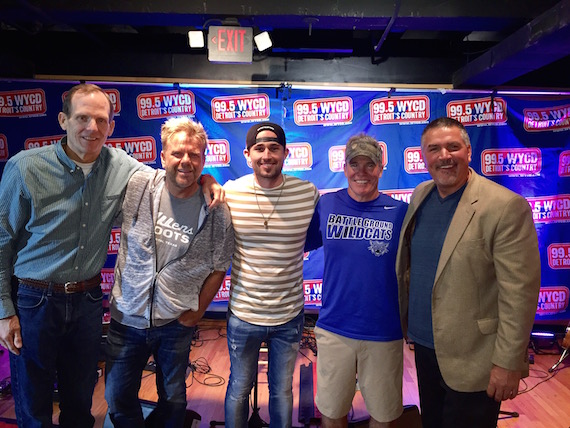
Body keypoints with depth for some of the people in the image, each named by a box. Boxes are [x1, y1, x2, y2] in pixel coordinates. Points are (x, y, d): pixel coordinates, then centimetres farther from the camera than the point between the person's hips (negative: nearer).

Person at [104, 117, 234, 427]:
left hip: (176, 324, -1)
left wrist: (197, 312, -1)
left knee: (173, 401, 18)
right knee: (118, 400, 17)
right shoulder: (136, 186, -12)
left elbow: (218, 267, -1)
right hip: (127, 317, 2)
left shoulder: (217, 211, -13)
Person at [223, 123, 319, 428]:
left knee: (283, 391, 22)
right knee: (239, 389, 21)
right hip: (243, 314, 0)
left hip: (289, 316, 1)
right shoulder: (229, 193, -11)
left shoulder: (308, 193, -9)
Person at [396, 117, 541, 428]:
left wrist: (508, 363, -16)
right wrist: (408, 322, 10)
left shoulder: (506, 206, -19)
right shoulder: (420, 196, 1)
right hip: (424, 345, 6)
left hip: (472, 360, -5)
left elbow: (519, 294, -18)